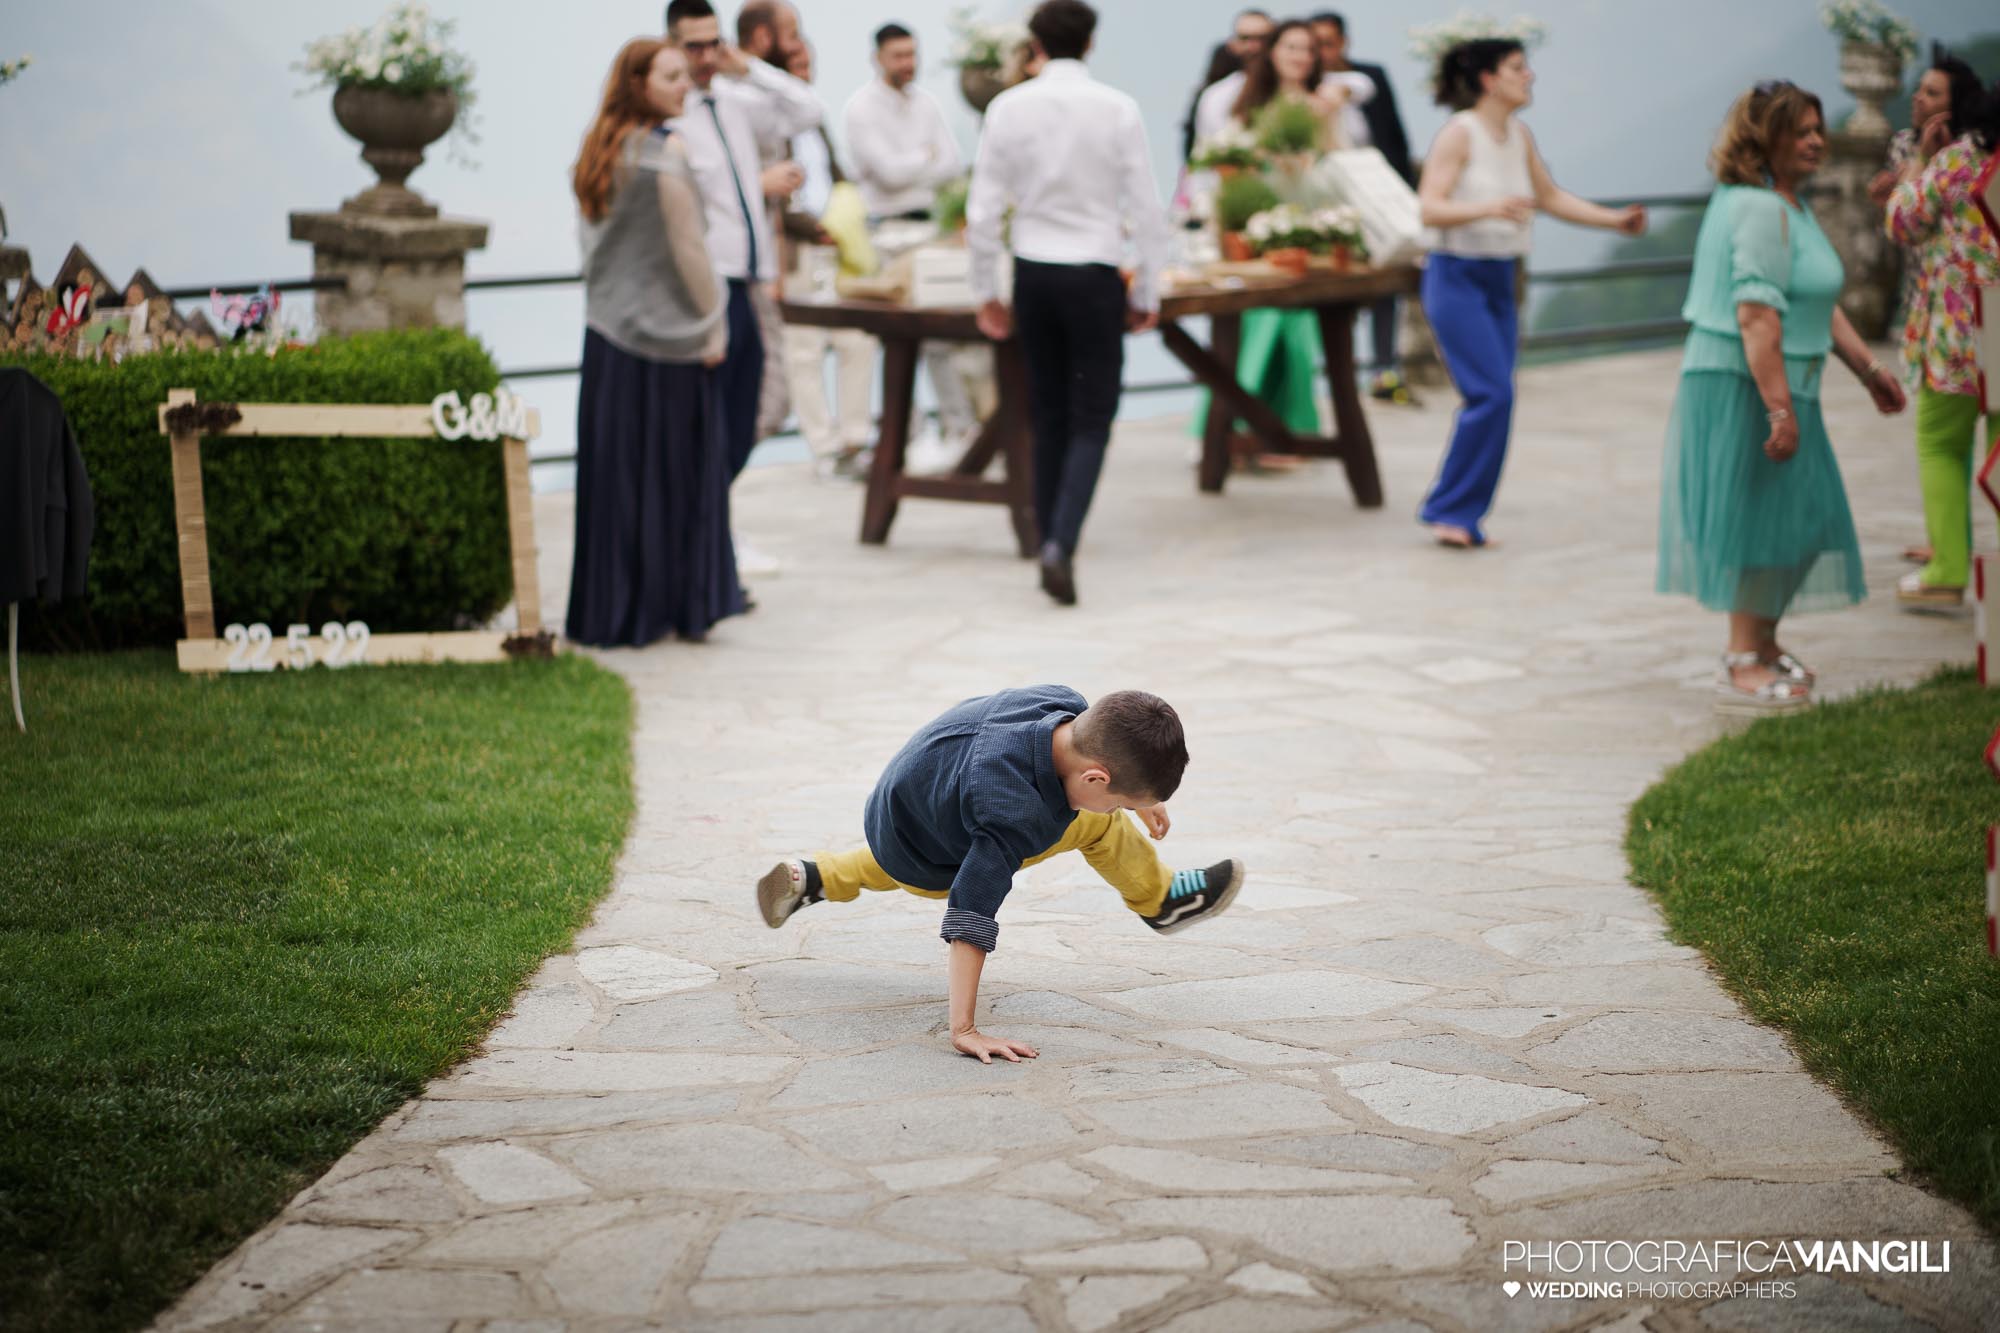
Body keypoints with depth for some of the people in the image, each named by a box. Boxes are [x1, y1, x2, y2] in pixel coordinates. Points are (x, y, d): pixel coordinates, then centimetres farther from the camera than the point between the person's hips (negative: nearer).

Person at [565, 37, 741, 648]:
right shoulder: (666, 150, -13)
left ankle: (611, 609, 13)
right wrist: (713, 323, -6)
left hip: (607, 330, 7)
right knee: (676, 474, 3)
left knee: (614, 472, 10)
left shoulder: (601, 147, 10)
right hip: (668, 335, -7)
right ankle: (680, 603, 8)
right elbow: (687, 246, -14)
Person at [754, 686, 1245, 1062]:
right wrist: (963, 1029, -49)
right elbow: (971, 918, -48)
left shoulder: (1069, 705, -25)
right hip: (926, 861, -7)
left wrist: (1140, 794, 16)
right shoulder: (1017, 817, -46)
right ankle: (1158, 901, 11)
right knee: (1098, 827, -13)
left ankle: (807, 879, 47)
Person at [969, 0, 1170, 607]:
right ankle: (1061, 545, -16)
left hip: (1033, 272, 3)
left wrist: (986, 291, 9)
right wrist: (1147, 293, 6)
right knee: (1091, 420, 2)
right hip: (1095, 273, -2)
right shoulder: (1118, 109, -8)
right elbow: (1145, 207, -5)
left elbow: (983, 208, -2)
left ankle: (1050, 548, 17)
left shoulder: (1009, 107, -3)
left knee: (1048, 418, 14)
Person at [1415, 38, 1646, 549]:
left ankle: (1461, 518, 12)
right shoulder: (1460, 133, -12)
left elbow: (1550, 196, 19)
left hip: (1499, 280, 7)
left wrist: (1614, 219, 12)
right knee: (1492, 394, -16)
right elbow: (1429, 208, -19)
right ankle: (1451, 510, -6)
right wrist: (1489, 207, -34)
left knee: (1493, 399, 4)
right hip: (1457, 278, -7)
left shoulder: (1519, 135, 8)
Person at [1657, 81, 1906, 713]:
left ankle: (1760, 646, 30)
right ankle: (1743, 666, 3)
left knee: (1791, 515, 17)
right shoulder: (1761, 210, -18)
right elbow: (1756, 316, -25)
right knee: (1761, 517, -4)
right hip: (1744, 390, -11)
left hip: (1774, 388, 11)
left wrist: (1868, 369, 24)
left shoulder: (1787, 205, 16)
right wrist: (1780, 409, -28)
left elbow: (1819, 306, 24)